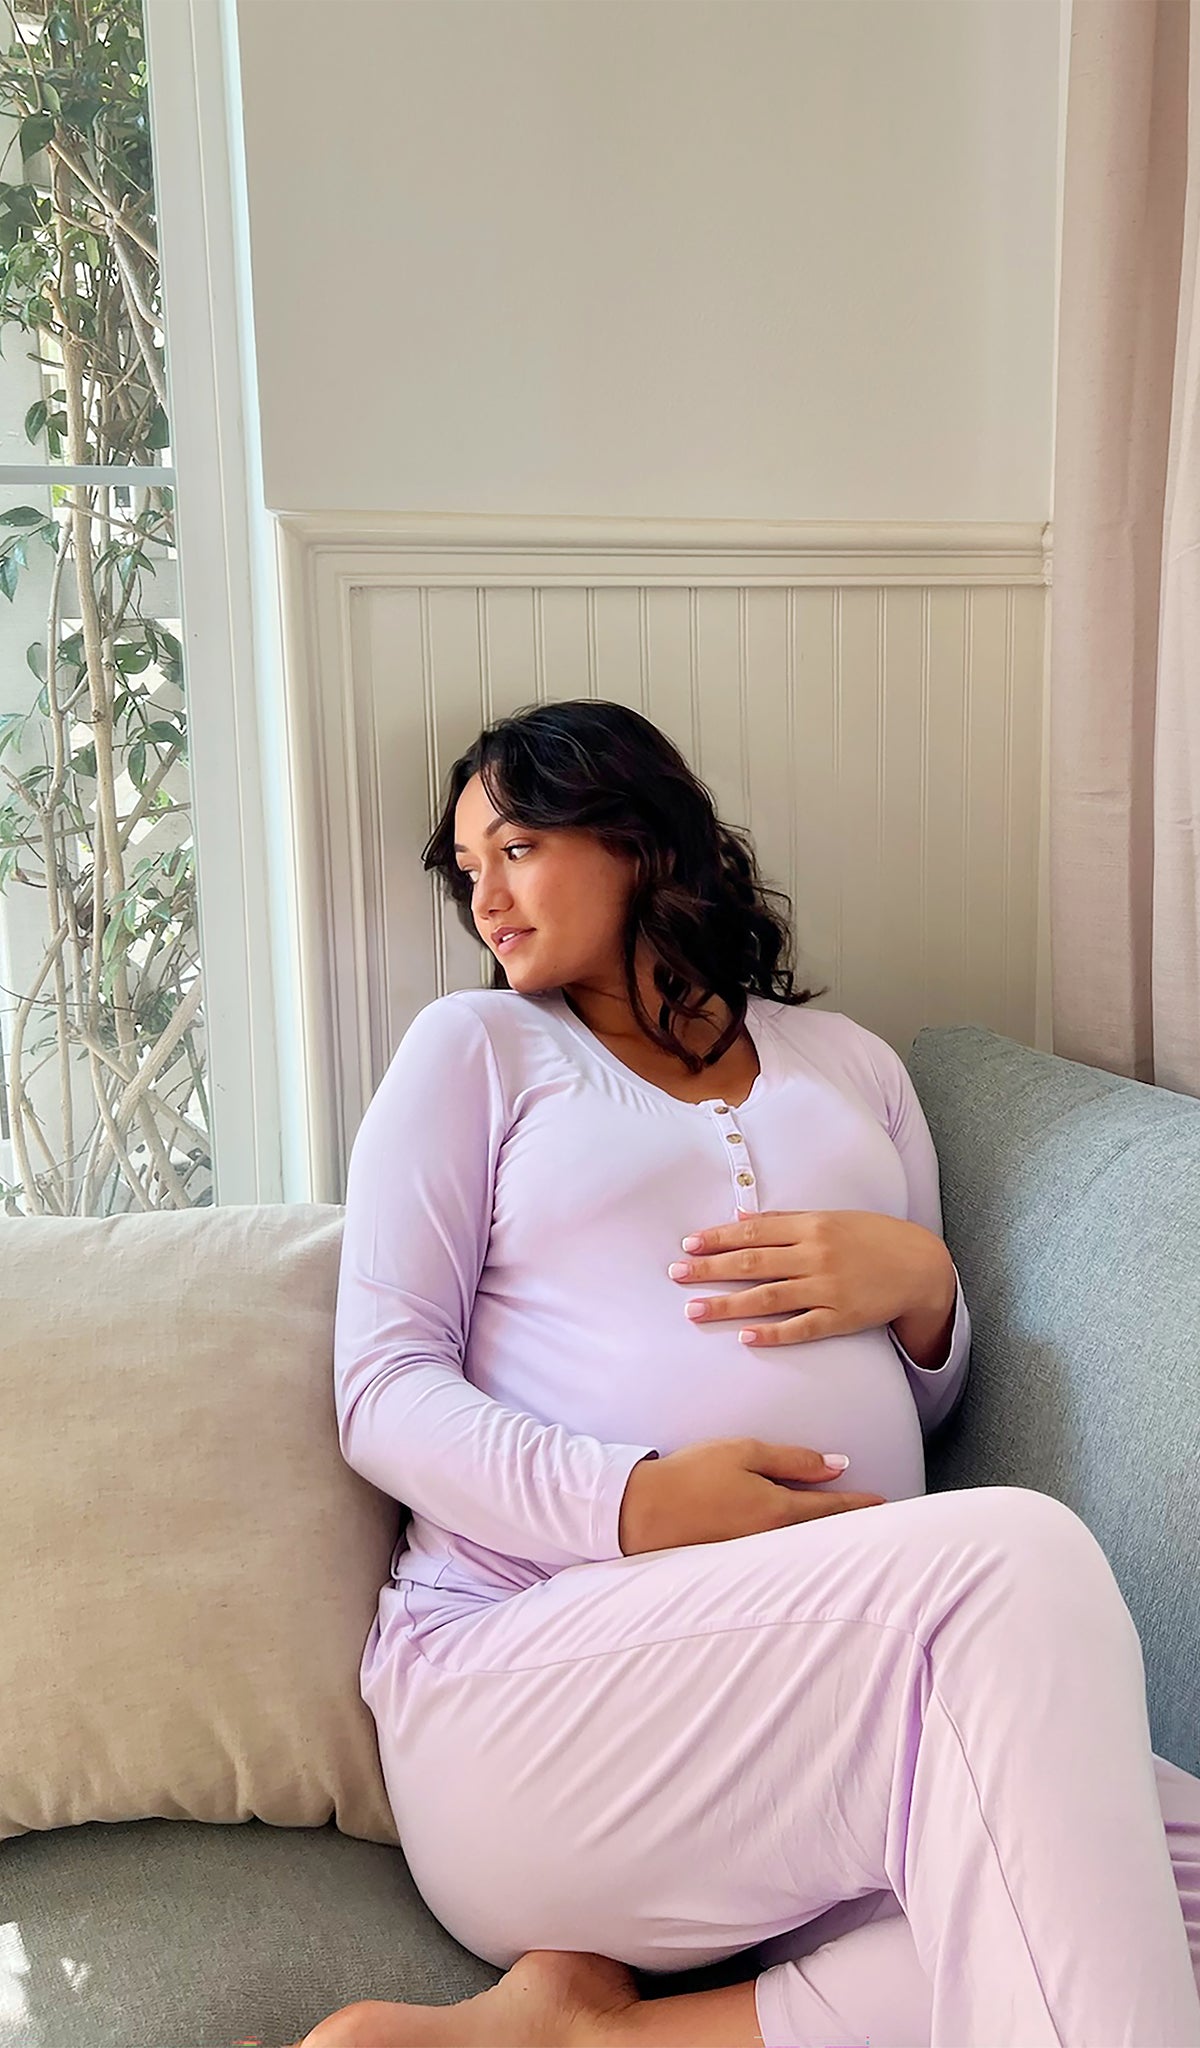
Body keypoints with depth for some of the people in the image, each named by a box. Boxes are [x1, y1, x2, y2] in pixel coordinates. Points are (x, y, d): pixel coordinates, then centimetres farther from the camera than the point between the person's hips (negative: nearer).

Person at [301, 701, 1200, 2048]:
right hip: (528, 1664, -4)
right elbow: (380, 1392, 1)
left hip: (834, 1694, 5)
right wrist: (630, 1501, -17)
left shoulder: (851, 1065, 21)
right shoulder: (474, 1047, 11)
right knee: (1016, 1555, -30)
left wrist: (921, 1283, 0)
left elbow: (932, 1404, 25)